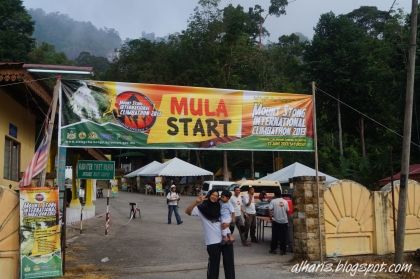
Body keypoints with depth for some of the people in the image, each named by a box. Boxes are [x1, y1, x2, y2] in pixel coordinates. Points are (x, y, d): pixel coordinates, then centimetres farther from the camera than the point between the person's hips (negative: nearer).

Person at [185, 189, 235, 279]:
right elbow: (188, 211, -16)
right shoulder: (202, 208, -3)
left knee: (229, 264, 11)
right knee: (213, 265, 8)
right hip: (213, 241, -4)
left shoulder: (220, 207, 9)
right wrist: (196, 202, -32)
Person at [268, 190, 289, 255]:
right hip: (284, 221, 1)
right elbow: (287, 210, 3)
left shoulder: (273, 201, -5)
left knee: (275, 235, 8)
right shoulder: (285, 201, 2)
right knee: (283, 236, 6)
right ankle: (283, 250, 8)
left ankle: (273, 249, 13)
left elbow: (270, 210, -14)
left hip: (276, 221, -1)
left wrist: (271, 216, -1)